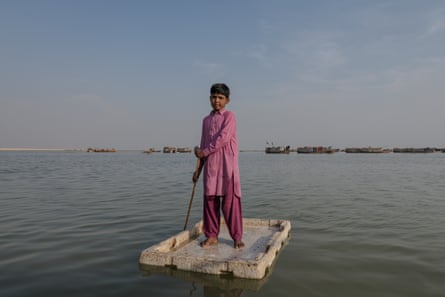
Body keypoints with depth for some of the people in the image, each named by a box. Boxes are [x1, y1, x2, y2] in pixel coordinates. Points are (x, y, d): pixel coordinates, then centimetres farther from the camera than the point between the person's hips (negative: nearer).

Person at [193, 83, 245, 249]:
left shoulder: (229, 116, -1)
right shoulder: (206, 120, 17)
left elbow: (223, 138, -14)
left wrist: (204, 152, -7)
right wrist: (198, 169, 15)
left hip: (227, 165, -5)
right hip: (210, 166, 6)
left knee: (230, 200, -4)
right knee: (210, 200, 6)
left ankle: (237, 237, 4)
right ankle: (212, 235, 16)